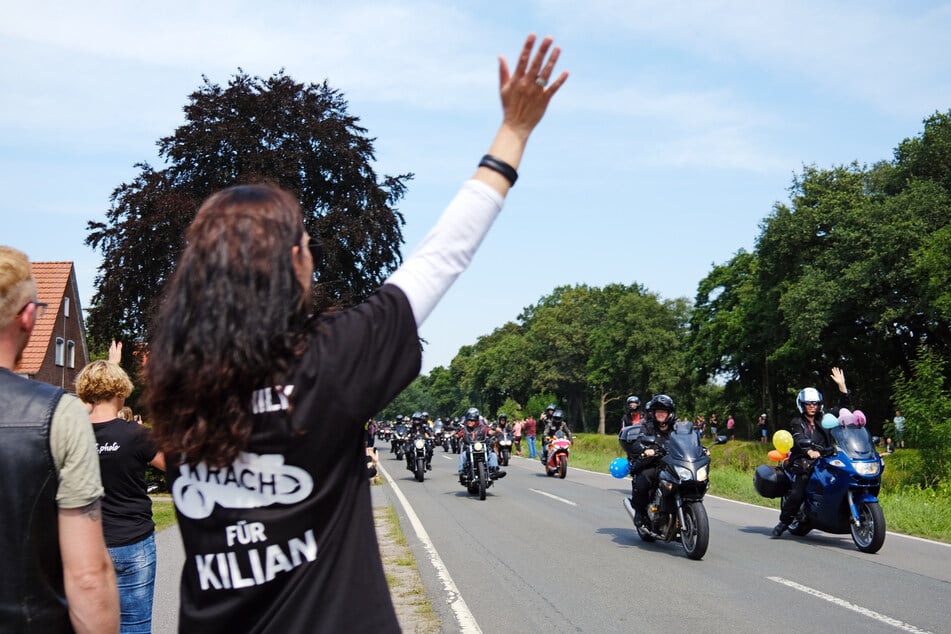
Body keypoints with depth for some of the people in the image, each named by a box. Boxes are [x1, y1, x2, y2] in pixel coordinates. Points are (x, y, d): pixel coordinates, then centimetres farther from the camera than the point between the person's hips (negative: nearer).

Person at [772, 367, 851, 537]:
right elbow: (799, 440, -13)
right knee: (796, 494, -22)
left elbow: (843, 407, 15)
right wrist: (809, 451, -34)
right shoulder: (797, 423, 5)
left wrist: (841, 385, 5)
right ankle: (783, 521, -7)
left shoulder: (823, 420, 17)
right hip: (805, 464, -4)